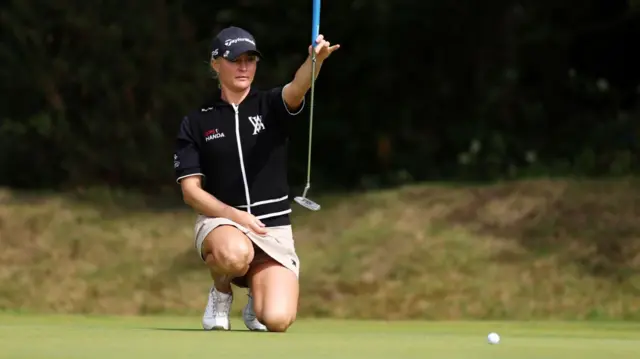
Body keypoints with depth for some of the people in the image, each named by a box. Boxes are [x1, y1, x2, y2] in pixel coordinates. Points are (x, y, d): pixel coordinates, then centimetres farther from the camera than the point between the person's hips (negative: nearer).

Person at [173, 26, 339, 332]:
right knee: (235, 253, -40)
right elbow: (191, 191, -1)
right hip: (220, 222, -1)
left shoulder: (271, 106, 4)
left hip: (274, 228, 1)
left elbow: (297, 89, -20)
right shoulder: (196, 123, 4)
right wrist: (236, 216, -18)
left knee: (277, 319, -22)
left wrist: (315, 60, -44)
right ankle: (221, 292, -3)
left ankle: (256, 296, 17)